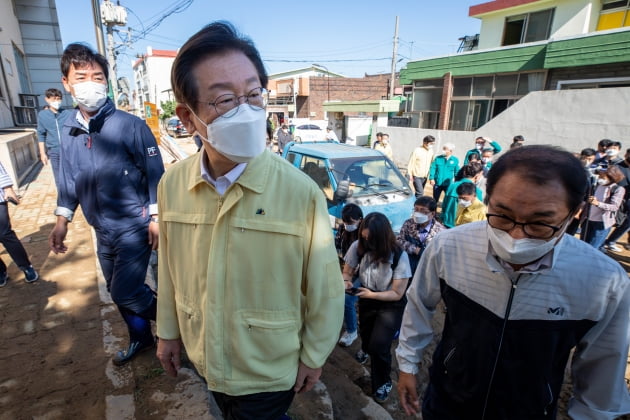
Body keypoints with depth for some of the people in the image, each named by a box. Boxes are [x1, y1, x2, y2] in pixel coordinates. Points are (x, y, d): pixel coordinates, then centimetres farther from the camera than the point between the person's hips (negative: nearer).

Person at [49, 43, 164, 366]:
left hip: (133, 226, -6)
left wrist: (155, 218, -15)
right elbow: (68, 176, 12)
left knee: (126, 292, -5)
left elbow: (155, 173, -12)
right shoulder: (68, 130, 3)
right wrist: (62, 221, 10)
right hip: (102, 230, 7)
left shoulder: (130, 125, -13)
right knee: (117, 290, 18)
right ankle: (141, 338, 41)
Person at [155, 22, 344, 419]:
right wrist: (168, 331, 10)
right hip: (206, 360, 5)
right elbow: (169, 269, 0)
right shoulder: (172, 184, -13)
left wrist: (314, 356, -5)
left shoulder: (301, 192, -27)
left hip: (269, 371, -4)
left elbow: (324, 290, -15)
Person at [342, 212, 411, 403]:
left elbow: (397, 293, -23)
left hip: (391, 305, -4)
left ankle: (383, 383, 19)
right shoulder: (358, 247, -22)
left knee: (379, 345, -12)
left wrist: (371, 294, -36)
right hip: (367, 300, 4)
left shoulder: (399, 256, -29)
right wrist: (346, 281, -32)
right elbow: (347, 272, -9)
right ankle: (366, 348, 67)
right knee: (365, 334, 27)